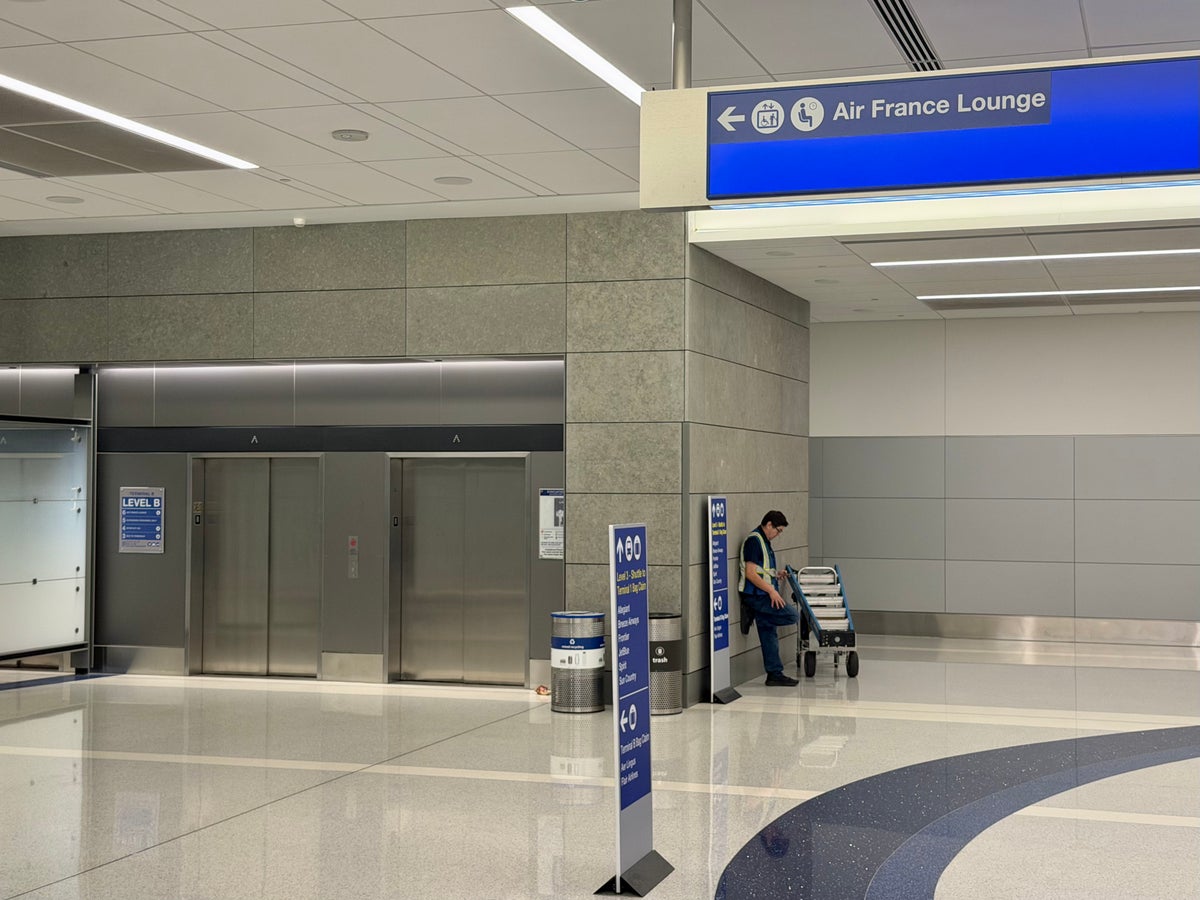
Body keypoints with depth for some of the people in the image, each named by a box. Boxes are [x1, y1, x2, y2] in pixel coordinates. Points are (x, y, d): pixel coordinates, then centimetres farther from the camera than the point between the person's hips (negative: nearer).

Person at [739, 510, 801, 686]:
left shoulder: (764, 541, 18)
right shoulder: (754, 540, -14)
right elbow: (750, 573, -20)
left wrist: (777, 576, 17)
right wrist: (771, 590, -21)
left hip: (763, 595, 10)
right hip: (756, 595, -10)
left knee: (770, 636, 9)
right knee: (793, 614, -14)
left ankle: (775, 675, 12)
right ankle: (753, 614, -8)